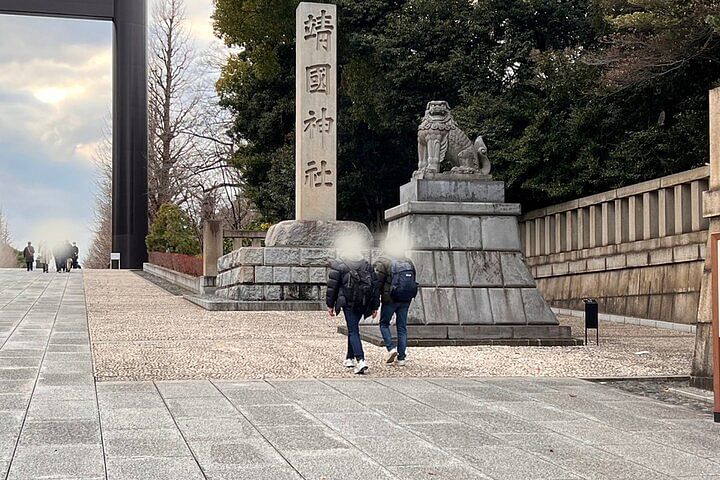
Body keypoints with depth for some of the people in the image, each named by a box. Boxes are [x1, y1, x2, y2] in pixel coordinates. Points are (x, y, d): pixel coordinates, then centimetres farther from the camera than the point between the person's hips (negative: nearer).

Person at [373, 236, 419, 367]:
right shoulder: (409, 263, 9)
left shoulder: (383, 262, -9)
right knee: (402, 327, 8)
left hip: (389, 299, -5)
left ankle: (391, 348, -7)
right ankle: (401, 358, 7)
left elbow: (378, 282, -10)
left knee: (384, 324, 12)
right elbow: (413, 281, 13)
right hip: (405, 300, 5)